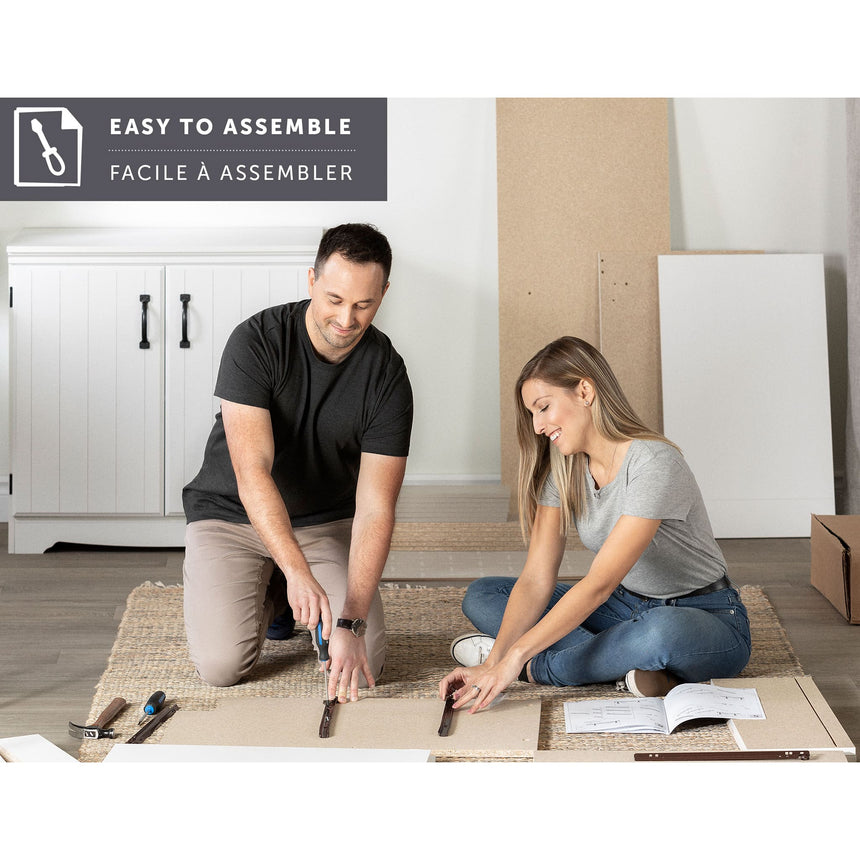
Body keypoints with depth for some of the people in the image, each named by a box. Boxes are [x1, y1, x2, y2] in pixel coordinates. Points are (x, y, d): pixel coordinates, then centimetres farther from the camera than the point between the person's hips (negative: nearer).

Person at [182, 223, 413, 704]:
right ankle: (271, 592, 15)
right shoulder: (257, 341, -22)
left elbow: (375, 508, -21)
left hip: (327, 522, 2)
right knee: (222, 666, -19)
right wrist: (299, 572, -44)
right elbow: (252, 472, -31)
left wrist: (351, 622, -31)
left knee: (364, 663, -14)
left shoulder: (387, 376, -16)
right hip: (231, 515, -2)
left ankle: (283, 592, 17)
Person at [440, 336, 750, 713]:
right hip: (629, 608, 7)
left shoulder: (653, 463, -26)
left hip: (707, 619, -7)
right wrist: (493, 663, -24)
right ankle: (625, 670, -19)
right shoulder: (562, 470, -3)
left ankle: (536, 667, -18)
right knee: (481, 595, -4)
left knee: (662, 630, -44)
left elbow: (599, 583, -32)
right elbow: (536, 581, -10)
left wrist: (515, 658, -36)